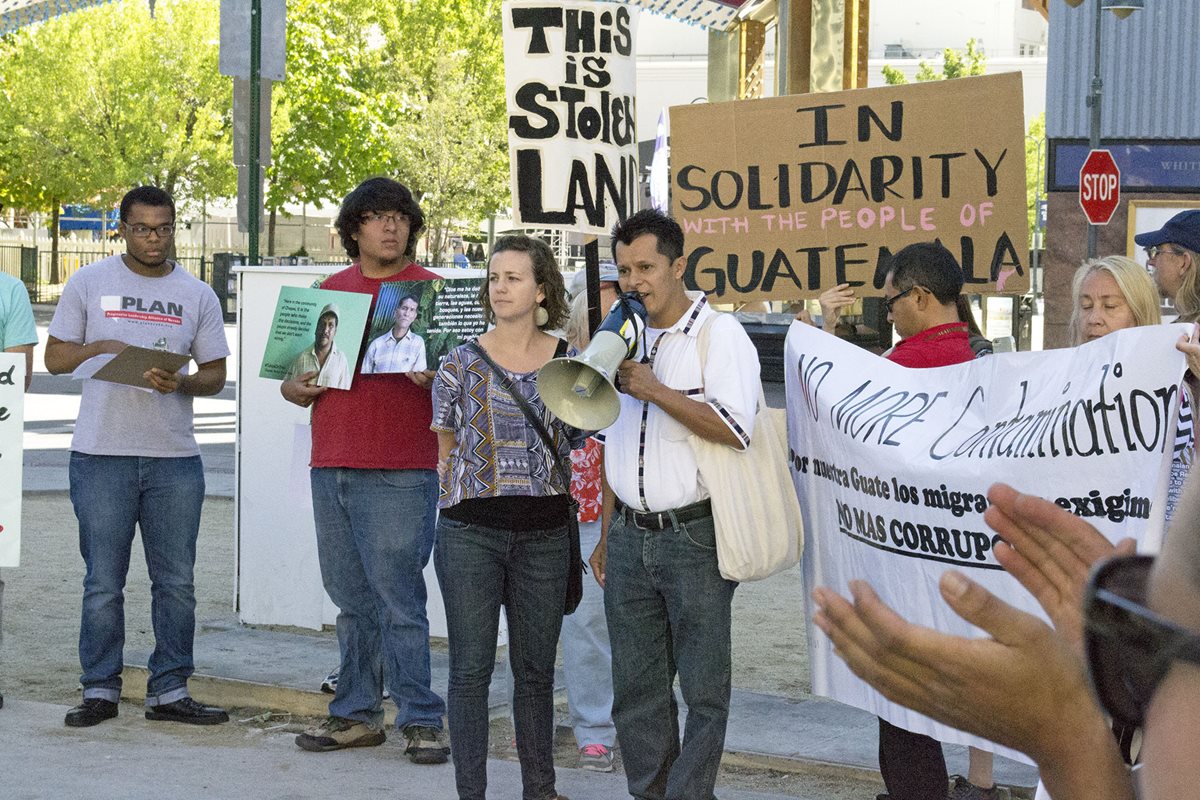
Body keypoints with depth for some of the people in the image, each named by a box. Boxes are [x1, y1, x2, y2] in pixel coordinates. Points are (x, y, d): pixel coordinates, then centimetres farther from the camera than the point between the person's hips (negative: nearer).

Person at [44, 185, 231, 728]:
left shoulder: (197, 296, 9)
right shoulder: (89, 284, 6)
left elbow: (215, 374, 9)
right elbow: (55, 358, 8)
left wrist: (180, 383, -13)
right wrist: (100, 347, -12)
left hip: (175, 458, 2)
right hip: (102, 457, -1)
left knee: (176, 581, 4)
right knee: (103, 582, 2)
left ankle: (169, 690, 12)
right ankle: (100, 689, 11)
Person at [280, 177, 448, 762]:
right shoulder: (328, 291, 16)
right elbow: (293, 377, 21)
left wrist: (433, 378, -22)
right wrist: (297, 389, -1)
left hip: (399, 473, -5)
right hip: (331, 469, 5)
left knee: (398, 599, -7)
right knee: (351, 602, 11)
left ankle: (420, 721, -1)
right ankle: (356, 714, 19)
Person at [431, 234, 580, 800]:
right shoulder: (461, 362, 1)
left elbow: (583, 447, 11)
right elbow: (446, 449, 9)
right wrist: (463, 497, 4)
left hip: (544, 534, 1)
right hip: (470, 530, -1)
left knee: (536, 668, 9)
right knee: (471, 667, 1)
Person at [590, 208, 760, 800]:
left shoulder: (719, 334, -5)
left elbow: (735, 431, -18)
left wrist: (654, 391, -17)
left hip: (694, 536, -6)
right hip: (629, 537, 6)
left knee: (704, 690, -2)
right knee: (637, 690, 8)